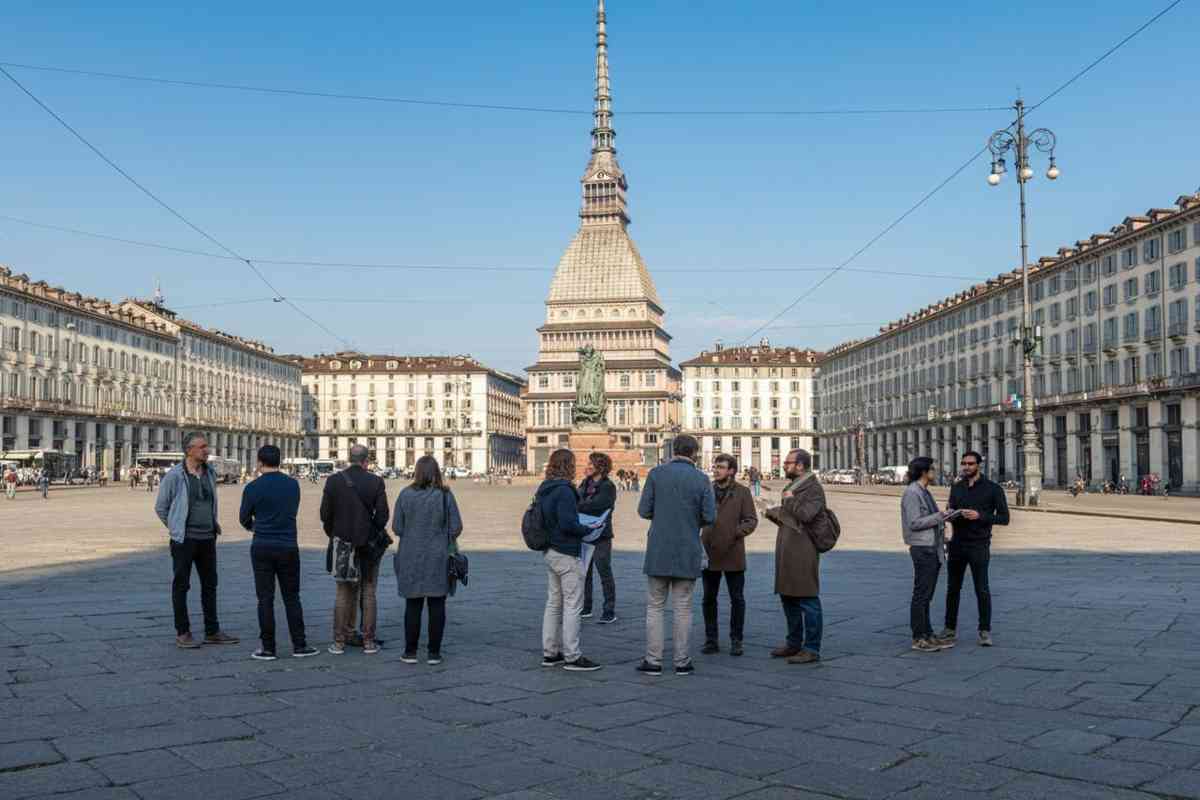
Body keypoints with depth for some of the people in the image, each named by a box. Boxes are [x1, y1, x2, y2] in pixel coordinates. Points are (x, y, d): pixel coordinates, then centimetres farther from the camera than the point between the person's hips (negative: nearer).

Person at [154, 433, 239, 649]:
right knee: (181, 586, 3)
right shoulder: (175, 475, -10)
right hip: (184, 540, -6)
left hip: (208, 539, 6)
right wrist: (177, 528, 3)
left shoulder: (209, 473, 7)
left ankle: (212, 631, 19)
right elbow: (160, 507, -2)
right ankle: (182, 633, 11)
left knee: (210, 584, 10)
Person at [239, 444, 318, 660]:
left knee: (265, 598, 3)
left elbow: (244, 519, 5)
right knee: (292, 597, 9)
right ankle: (299, 645, 9)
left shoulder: (253, 487, -7)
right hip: (288, 547, 2)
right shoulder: (293, 484, 1)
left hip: (262, 548, -2)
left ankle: (268, 648, 6)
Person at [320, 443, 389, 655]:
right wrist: (375, 534, 8)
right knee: (368, 593, 7)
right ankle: (368, 641, 8)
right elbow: (382, 515, -10)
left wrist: (333, 535, 11)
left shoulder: (333, 481, -4)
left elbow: (325, 514, -4)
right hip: (368, 544, -1)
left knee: (344, 593, 10)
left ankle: (339, 642, 10)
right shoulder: (376, 482, -8)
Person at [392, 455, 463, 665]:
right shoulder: (445, 495, -7)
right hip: (439, 559, -1)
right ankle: (434, 652, 9)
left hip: (411, 558, 1)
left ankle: (410, 651, 13)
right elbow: (456, 528, -6)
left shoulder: (406, 495, -6)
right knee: (437, 605, 7)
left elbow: (396, 527, -3)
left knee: (413, 605, 9)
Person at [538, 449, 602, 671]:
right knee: (572, 605, -3)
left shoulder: (544, 490, 10)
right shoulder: (564, 490, -18)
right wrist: (589, 530, -9)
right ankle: (572, 657, 1)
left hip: (550, 552, 10)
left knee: (553, 603, 16)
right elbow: (568, 524, -24)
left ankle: (550, 653, 22)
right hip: (567, 555, -10)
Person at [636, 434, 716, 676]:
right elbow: (709, 517, -6)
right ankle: (682, 661, 11)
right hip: (688, 552, 0)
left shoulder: (656, 473, -3)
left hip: (659, 551, 0)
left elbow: (644, 511, -4)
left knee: (655, 606, 8)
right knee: (682, 608, 7)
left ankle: (653, 661, 7)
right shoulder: (701, 479, -3)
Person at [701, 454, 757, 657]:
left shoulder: (742, 492, 0)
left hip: (733, 554, -2)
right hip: (709, 554, 2)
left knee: (737, 599, 5)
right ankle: (711, 640, 18)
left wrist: (737, 532, -18)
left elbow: (751, 520, -3)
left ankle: (736, 640, 16)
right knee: (709, 599, 7)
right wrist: (697, 537, -2)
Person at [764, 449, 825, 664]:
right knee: (788, 598, 17)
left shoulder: (813, 489, -11)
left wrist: (790, 500, -13)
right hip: (786, 553, 10)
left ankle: (812, 649, 2)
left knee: (808, 601, -4)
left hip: (802, 555, -10)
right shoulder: (792, 486, 19)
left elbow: (806, 514, -26)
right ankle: (794, 643, 29)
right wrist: (772, 513, 10)